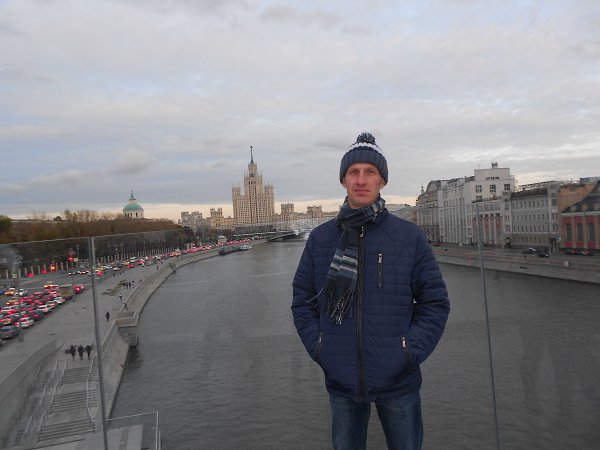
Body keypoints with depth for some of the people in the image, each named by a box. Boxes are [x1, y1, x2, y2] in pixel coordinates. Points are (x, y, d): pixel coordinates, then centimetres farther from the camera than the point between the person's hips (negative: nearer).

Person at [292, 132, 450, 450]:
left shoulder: (410, 236, -5)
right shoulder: (320, 238, -1)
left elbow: (435, 302, -1)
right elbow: (302, 301, 5)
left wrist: (411, 351, -9)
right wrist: (318, 348, -4)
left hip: (398, 382, -1)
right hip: (340, 381, 1)